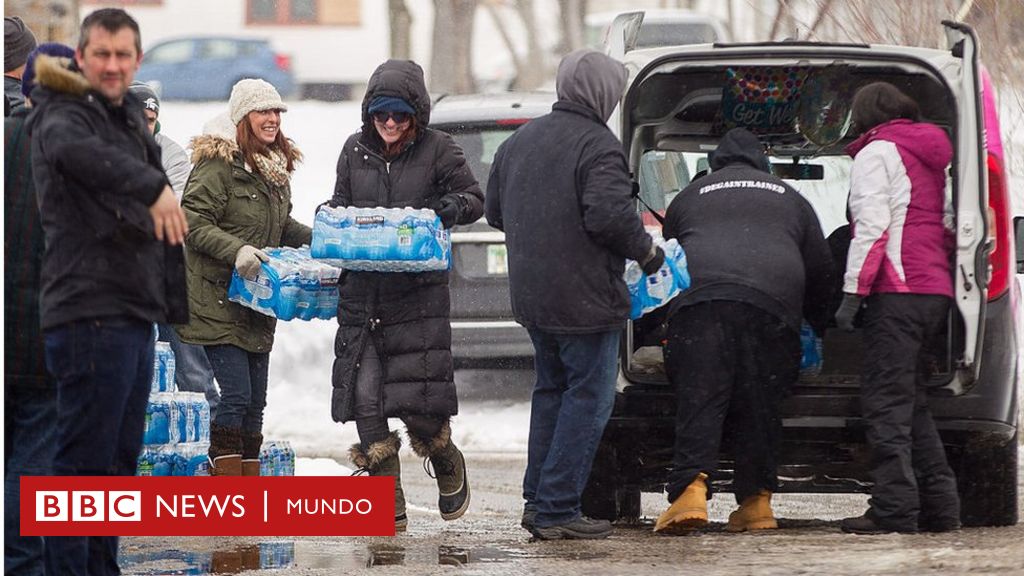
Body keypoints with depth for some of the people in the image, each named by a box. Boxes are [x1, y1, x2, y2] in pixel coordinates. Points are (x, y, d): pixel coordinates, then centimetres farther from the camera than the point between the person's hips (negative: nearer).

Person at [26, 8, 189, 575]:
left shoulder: (128, 118, 19)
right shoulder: (65, 114, -10)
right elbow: (69, 148, -36)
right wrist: (152, 186, -49)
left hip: (134, 315, 9)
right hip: (90, 314, -9)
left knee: (120, 460, 14)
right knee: (84, 463, -9)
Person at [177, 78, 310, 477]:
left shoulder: (275, 168, 14)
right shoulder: (218, 163, -12)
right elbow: (194, 222, -18)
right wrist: (236, 250, -29)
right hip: (218, 300, -8)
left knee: (255, 399, 10)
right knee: (236, 394, -13)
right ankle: (226, 478, -8)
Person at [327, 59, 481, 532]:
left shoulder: (437, 149, -2)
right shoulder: (355, 150, 9)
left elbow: (474, 199, 4)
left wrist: (451, 208, -17)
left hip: (419, 292, -4)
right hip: (361, 293, 4)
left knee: (418, 397, -6)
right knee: (363, 396, -2)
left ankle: (449, 469, 26)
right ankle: (388, 507, 6)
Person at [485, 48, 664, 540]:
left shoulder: (518, 141, 12)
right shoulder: (597, 145, -15)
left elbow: (495, 212, 21)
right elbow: (610, 216, -25)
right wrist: (646, 251, -8)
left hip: (530, 295, 8)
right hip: (585, 298, -8)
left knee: (552, 390, 20)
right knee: (588, 398, -2)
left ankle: (537, 501, 22)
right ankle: (557, 510, -6)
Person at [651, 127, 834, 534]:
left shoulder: (689, 197, 29)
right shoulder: (789, 199, 30)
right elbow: (821, 270, 30)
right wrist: (819, 329, 42)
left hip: (698, 299, -1)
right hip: (771, 301, 1)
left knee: (698, 399, -6)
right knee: (760, 406, 8)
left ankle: (691, 489, -24)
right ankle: (756, 501, 5)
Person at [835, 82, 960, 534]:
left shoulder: (877, 152, -2)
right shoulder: (934, 157, 23)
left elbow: (872, 226, -12)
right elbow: (948, 228, 23)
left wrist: (852, 293, -14)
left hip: (897, 291, -8)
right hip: (936, 290, 8)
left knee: (886, 401, -10)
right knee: (911, 402, 14)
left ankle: (894, 509, -18)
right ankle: (939, 505, 10)